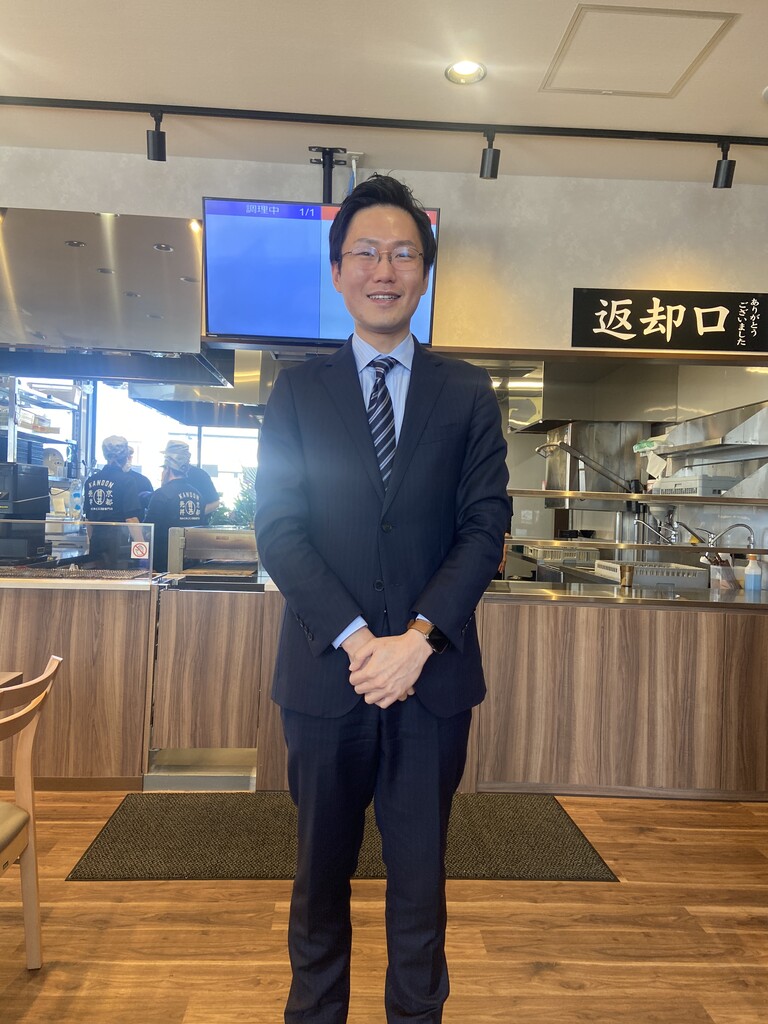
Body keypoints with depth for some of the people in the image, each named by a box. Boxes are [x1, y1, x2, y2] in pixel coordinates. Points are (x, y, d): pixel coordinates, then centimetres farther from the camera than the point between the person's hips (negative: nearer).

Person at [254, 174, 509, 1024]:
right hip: (325, 671, 0)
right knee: (320, 874, 17)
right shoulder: (298, 390, 5)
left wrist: (418, 637, -14)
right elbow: (276, 528, -4)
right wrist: (355, 638, -14)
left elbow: (485, 526, -2)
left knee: (420, 878, 15)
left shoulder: (467, 393, 6)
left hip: (433, 673, 0)